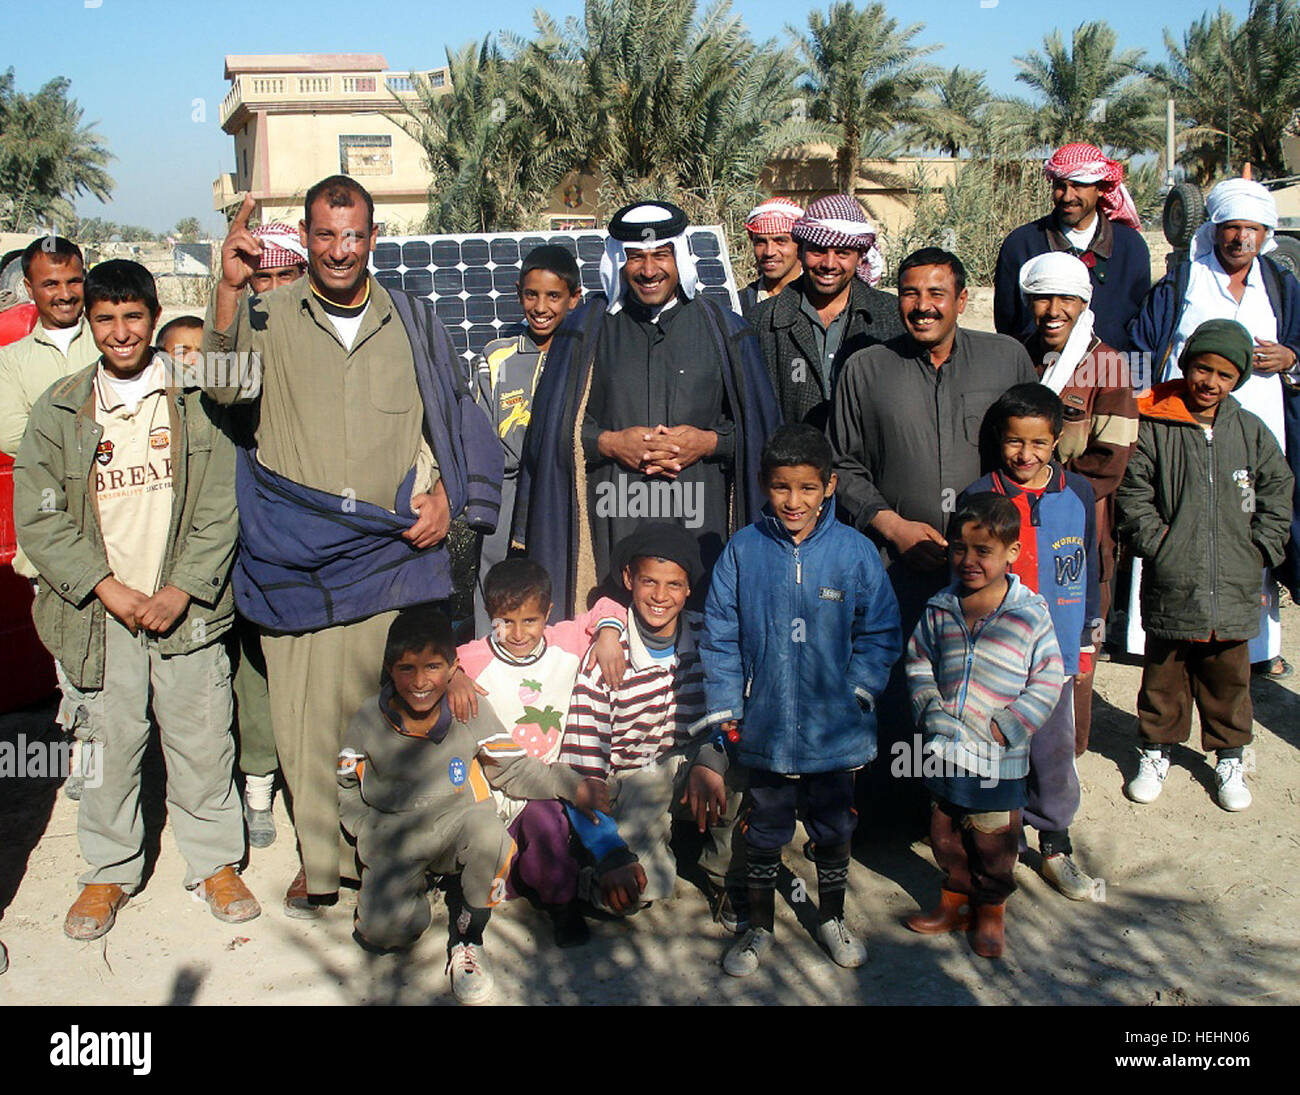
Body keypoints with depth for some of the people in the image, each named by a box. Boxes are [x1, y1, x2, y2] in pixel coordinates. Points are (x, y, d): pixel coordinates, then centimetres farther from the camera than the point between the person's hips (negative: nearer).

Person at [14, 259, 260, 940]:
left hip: (187, 610, 0)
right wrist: (109, 590, -10)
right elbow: (37, 518, -1)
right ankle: (110, 871, 25)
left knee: (203, 743, 6)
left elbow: (221, 506, -1)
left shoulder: (196, 402, 2)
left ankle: (215, 862, 23)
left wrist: (182, 591, -10)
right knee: (107, 748, 7)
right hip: (98, 613, 1)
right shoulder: (59, 410, 4)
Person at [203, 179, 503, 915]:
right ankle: (323, 860, 16)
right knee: (306, 708, 2)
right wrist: (230, 288, -23)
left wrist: (446, 495, 0)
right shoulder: (269, 316, 8)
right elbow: (225, 386, -10)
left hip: (392, 549, 0)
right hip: (297, 551, 0)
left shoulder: (412, 321, 13)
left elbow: (458, 416, 17)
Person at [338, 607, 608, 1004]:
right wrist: (372, 835, -3)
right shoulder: (368, 721, -5)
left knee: (488, 829, -36)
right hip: (393, 840, 0)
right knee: (386, 929, -26)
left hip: (457, 826, 1)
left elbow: (513, 769, 1)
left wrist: (571, 785, -11)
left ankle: (467, 936, -9)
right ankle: (412, 887, 13)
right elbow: (345, 791, 9)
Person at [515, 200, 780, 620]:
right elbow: (553, 428, 7)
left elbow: (760, 430, 11)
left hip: (700, 522, 0)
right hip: (610, 523, 0)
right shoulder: (587, 329, 10)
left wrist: (708, 442, -7)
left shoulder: (723, 331, 11)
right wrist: (609, 442, -9)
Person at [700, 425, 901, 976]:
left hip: (835, 732, 0)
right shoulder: (743, 549, -6)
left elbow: (881, 633, 1)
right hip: (765, 728, 0)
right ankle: (759, 926, 35)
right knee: (764, 830, 15)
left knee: (833, 828, 18)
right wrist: (725, 707, -5)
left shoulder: (855, 551, -6)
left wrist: (858, 690, -10)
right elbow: (719, 635, -1)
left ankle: (832, 918, 41)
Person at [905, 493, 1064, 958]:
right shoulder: (939, 609, 0)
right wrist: (932, 711, -8)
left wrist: (1004, 728, -14)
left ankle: (991, 911, 34)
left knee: (994, 840, 11)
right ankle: (953, 902, 38)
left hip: (1000, 758, -3)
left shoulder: (1030, 614, -10)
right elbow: (918, 664, 8)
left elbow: (1047, 683, -7)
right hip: (944, 753, 3)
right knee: (945, 833, 17)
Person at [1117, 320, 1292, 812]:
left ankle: (1229, 757, 32)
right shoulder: (1153, 427, -5)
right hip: (1169, 588, -2)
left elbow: (1277, 496, 12)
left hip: (1234, 589, 2)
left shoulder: (1253, 433, 4)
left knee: (1229, 679, 15)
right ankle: (1156, 750, 30)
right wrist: (1159, 544, -11)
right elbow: (1133, 496, -3)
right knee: (1163, 676, 12)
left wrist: (1258, 550, 2)